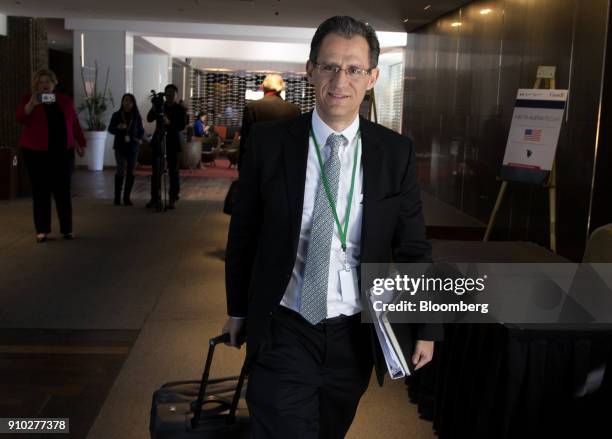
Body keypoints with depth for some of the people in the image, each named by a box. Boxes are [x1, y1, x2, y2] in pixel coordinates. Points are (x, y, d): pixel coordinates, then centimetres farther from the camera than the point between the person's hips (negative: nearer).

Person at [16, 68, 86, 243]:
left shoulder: (65, 100, 8)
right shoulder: (28, 99, 0)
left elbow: (74, 123, 14)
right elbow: (21, 118, -17)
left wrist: (79, 143, 13)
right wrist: (32, 104, -32)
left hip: (63, 152, 2)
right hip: (36, 153, -2)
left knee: (63, 191, 5)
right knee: (40, 191, 1)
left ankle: (67, 229, 12)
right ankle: (42, 230, 7)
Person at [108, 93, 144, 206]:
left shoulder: (136, 116, 3)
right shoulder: (116, 115, 0)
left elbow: (141, 130, 11)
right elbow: (110, 129, 4)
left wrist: (139, 138, -8)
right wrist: (118, 128, -17)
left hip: (133, 147, 2)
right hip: (120, 147, -2)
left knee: (130, 172, 3)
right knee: (121, 171, -10)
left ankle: (127, 197, 11)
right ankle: (117, 197, -1)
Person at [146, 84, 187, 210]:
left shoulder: (180, 109, 0)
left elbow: (182, 126, -11)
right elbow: (149, 119, 0)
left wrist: (169, 123, -26)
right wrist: (154, 109, -17)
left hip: (172, 143, -3)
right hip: (158, 142, 3)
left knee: (173, 171, 0)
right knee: (156, 171, 3)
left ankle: (172, 199, 5)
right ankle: (155, 198, 8)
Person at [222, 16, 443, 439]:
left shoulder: (396, 152, -4)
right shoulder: (269, 141, -6)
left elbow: (413, 247, 3)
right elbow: (243, 232, 4)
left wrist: (427, 327, 4)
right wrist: (238, 309, 10)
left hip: (355, 335, 2)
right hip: (284, 330, -1)